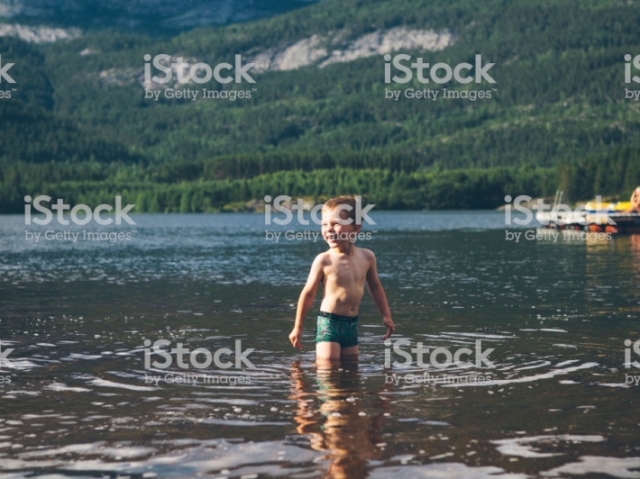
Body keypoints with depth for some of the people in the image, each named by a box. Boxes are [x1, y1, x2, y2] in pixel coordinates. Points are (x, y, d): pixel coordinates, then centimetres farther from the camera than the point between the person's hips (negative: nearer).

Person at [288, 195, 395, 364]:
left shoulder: (366, 257, 0)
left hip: (352, 324, 5)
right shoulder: (324, 260, -12)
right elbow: (308, 294, -4)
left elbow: (375, 287, 16)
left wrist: (386, 316, 16)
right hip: (329, 323, -5)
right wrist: (298, 328, -1)